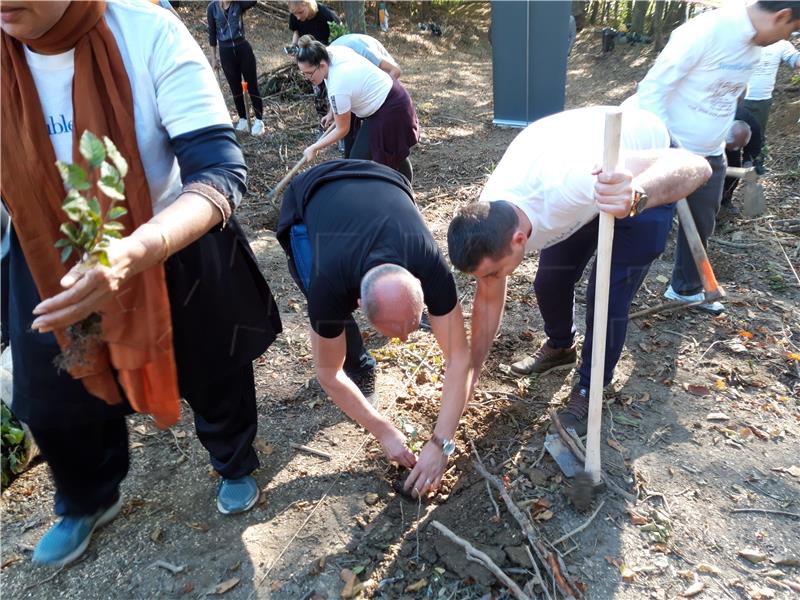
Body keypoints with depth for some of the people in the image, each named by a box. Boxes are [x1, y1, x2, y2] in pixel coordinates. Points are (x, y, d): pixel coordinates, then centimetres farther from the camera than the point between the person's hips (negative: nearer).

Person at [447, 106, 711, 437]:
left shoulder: (567, 183, -46)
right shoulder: (490, 223, -23)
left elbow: (695, 165, -45)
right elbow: (488, 298, -8)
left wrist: (635, 197, -66)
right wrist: (470, 374, -4)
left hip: (646, 177, -5)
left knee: (608, 295, -12)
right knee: (550, 280, 2)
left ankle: (589, 390, 12)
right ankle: (560, 347, 34)